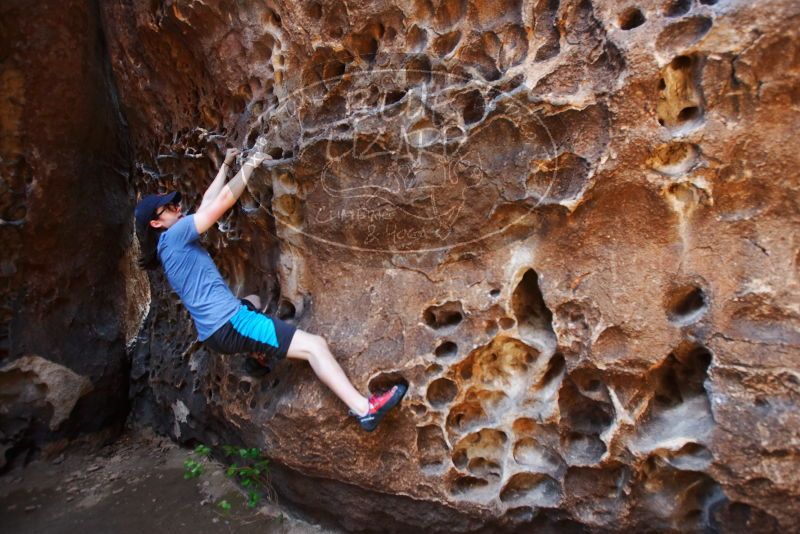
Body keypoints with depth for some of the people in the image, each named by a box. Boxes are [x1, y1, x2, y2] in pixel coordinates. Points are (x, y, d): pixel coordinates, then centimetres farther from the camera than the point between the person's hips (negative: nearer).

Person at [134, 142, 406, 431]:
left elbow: (208, 201, 23)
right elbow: (223, 200, -11)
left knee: (253, 300, 43)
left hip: (216, 329, 10)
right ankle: (365, 408, -22)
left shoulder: (171, 244, 16)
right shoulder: (174, 235, -10)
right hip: (228, 325, -10)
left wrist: (226, 164, 28)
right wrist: (252, 162, -3)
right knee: (315, 344, -17)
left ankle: (264, 353, 31)